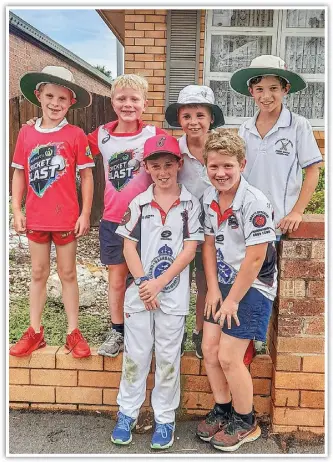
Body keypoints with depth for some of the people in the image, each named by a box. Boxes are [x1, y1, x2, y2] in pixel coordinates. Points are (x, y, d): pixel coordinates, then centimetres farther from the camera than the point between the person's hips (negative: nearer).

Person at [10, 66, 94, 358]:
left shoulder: (75, 135, -7)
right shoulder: (26, 133, 1)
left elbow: (86, 176, -5)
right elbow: (19, 173, 6)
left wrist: (86, 214, -8)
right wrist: (16, 210, 2)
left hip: (66, 218, -3)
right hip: (36, 218, 3)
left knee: (68, 273, 9)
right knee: (38, 274, 14)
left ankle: (74, 332, 23)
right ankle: (35, 332, 28)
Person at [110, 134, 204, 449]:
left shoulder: (190, 203, -2)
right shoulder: (138, 203, 2)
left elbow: (189, 249, -6)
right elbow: (129, 246, 1)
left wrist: (159, 283, -13)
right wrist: (143, 283, -10)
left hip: (173, 295, -1)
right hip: (139, 292, 2)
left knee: (168, 358, 10)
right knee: (135, 355, 12)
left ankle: (164, 418, 26)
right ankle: (127, 413, 30)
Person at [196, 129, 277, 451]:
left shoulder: (254, 203, -22)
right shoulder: (209, 197, 0)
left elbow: (255, 259, -21)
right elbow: (209, 244, 6)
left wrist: (232, 300, -15)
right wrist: (213, 289, 0)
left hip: (253, 287, -6)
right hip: (223, 283, 7)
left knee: (229, 357, -4)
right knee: (209, 349, 7)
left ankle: (245, 423, 22)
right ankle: (222, 409, 31)